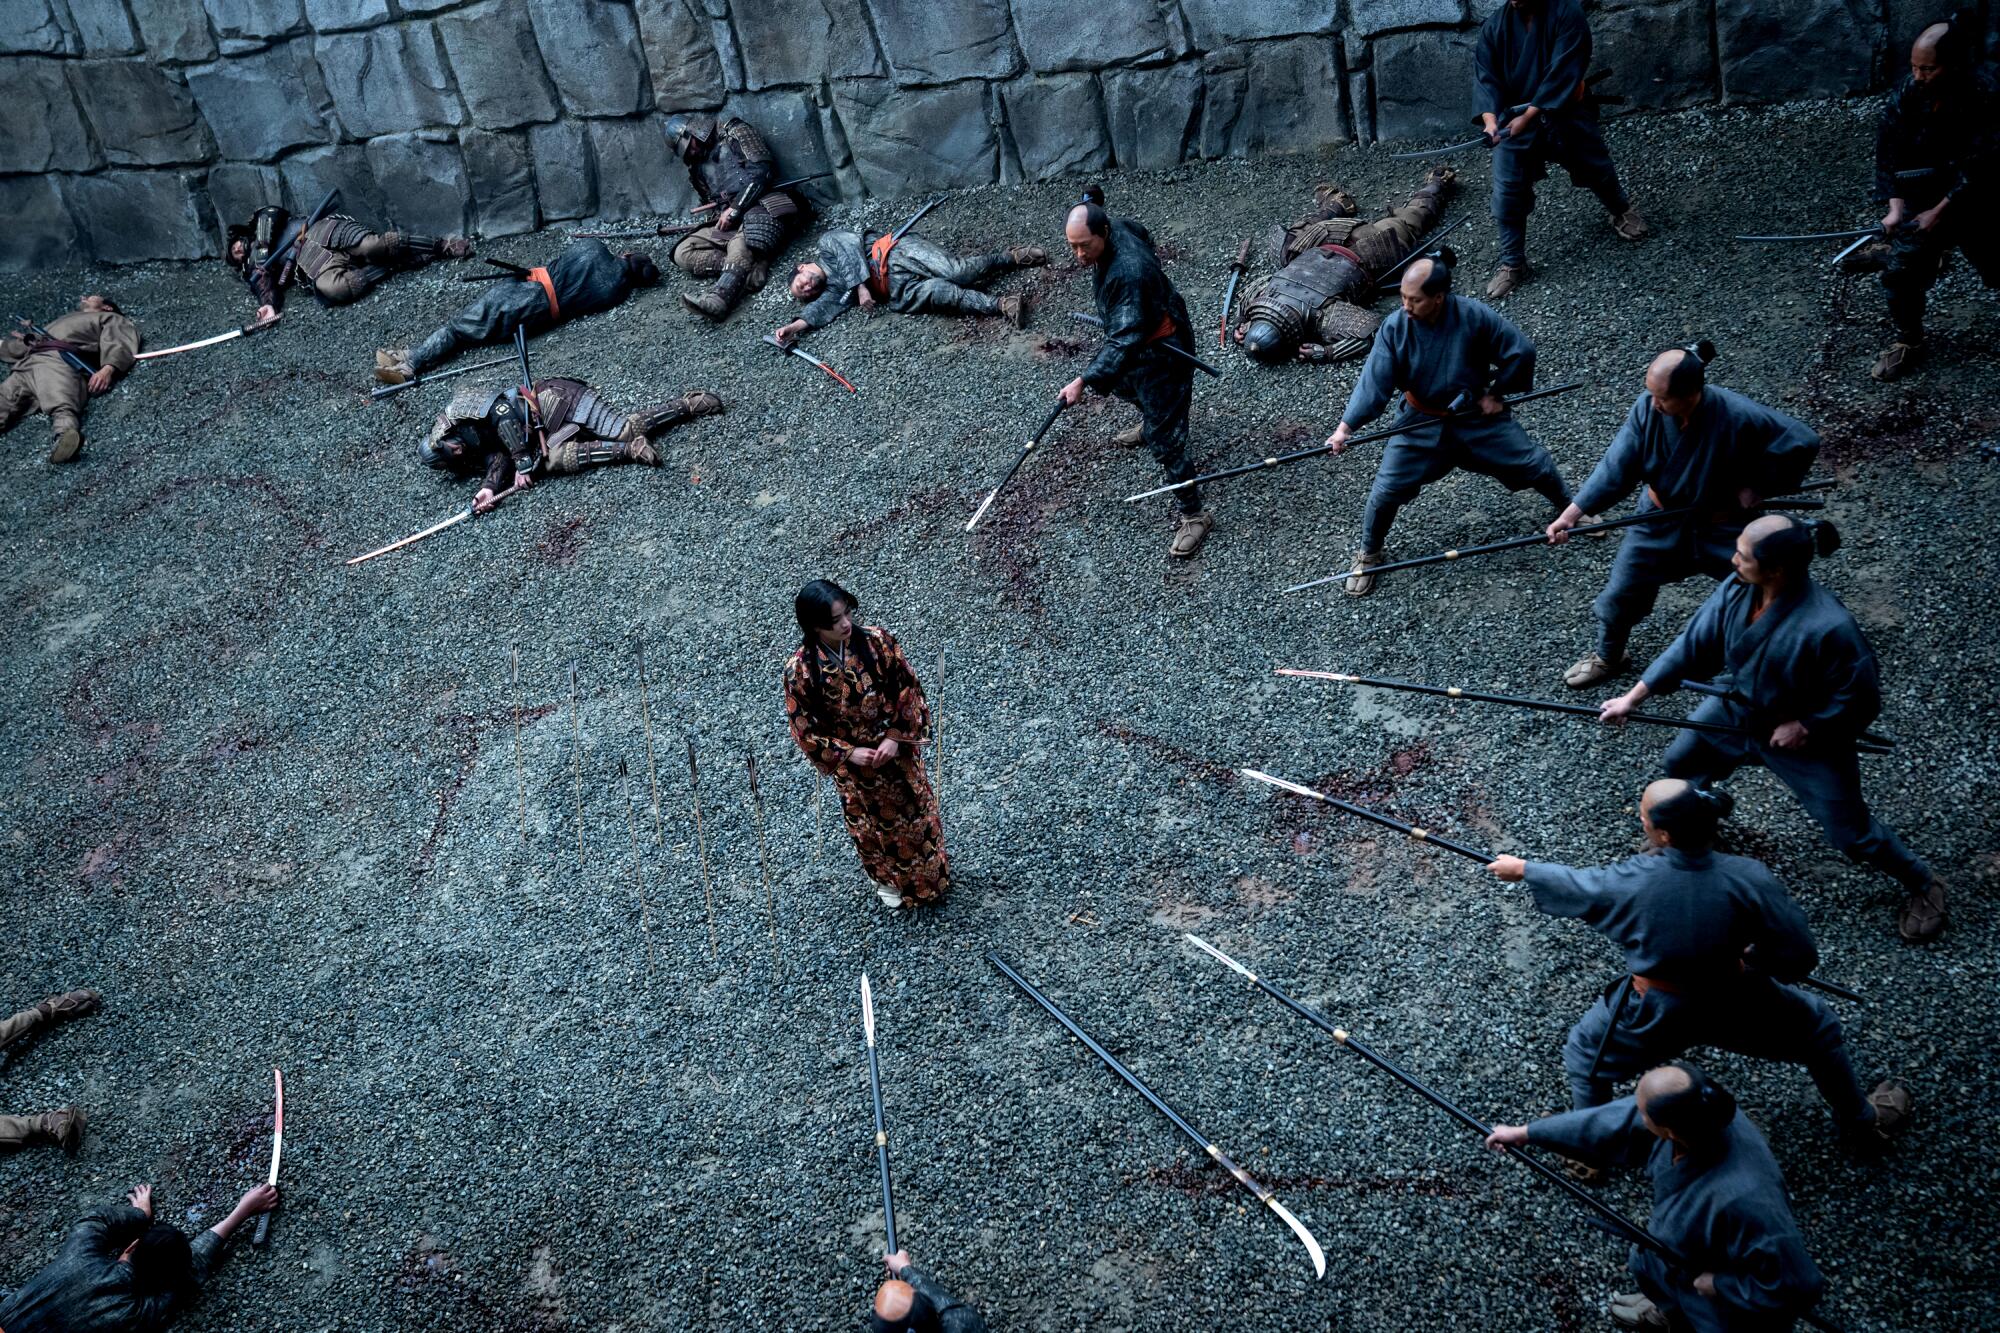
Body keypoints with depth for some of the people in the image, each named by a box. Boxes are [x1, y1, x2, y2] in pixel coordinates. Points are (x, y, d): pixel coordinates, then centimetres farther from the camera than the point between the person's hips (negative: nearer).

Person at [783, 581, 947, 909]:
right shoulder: (801, 670, -25)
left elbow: (908, 689, -11)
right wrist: (848, 754, -18)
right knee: (871, 824, 23)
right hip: (853, 764, -1)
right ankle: (889, 878, 53)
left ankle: (930, 873, 52)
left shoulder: (877, 640, -21)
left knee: (915, 811, 23)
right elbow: (804, 729, -14)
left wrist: (896, 737, -19)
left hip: (898, 749, 1)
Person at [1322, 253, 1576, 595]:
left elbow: (1521, 351, -13)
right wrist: (1346, 426, -33)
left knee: (1533, 464, 10)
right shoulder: (1395, 328, -22)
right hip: (1422, 422, 0)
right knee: (1386, 490, -5)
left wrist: (1496, 393, -7)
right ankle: (1369, 554, 22)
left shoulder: (1474, 317, -25)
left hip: (1477, 415, 0)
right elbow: (1374, 382, -24)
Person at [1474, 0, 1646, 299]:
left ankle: (1622, 212, 48)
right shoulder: (1495, 25, -7)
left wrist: (1528, 116, -29)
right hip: (1513, 119, 2)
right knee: (1507, 193, -3)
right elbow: (1485, 76, -12)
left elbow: (1563, 73, -23)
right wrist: (1490, 119, -30)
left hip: (1566, 116, -1)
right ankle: (1512, 263, 12)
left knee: (1597, 171, 17)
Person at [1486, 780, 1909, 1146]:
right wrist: (1749, 960, 3)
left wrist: (1522, 869, 15)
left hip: (1653, 1014, -1)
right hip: (1735, 1003, 1)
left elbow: (1573, 887, -4)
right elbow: (1799, 957, -18)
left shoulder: (1633, 881, -25)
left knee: (1584, 1054, 27)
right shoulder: (1748, 878, -26)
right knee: (1816, 1024, 30)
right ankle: (1862, 1122, 47)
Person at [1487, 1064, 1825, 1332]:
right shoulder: (1693, 1109, -27)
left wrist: (1717, 1285, -23)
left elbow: (1795, 1285, -35)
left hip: (1730, 1305, -7)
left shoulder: (1742, 1199, -46)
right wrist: (1526, 1132, -6)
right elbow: (1613, 1121, -12)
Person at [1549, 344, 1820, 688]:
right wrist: (1573, 513, -29)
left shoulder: (1738, 416, -32)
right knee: (1620, 594, 12)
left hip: (1723, 526, -2)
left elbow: (1803, 443, -23)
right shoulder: (1646, 408, -24)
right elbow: (1616, 466, -21)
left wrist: (1757, 486, -16)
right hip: (1660, 519, 2)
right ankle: (1608, 657, 40)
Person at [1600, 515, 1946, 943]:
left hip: (1807, 738, -5)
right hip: (1737, 712, 6)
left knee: (1850, 834, 6)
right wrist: (1633, 698, -12)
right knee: (1680, 762, 24)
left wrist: (1806, 726, -24)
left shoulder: (1828, 628, -40)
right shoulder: (1736, 590, -23)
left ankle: (1922, 885, 35)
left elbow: (1861, 699, -25)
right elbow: (1692, 646, -11)